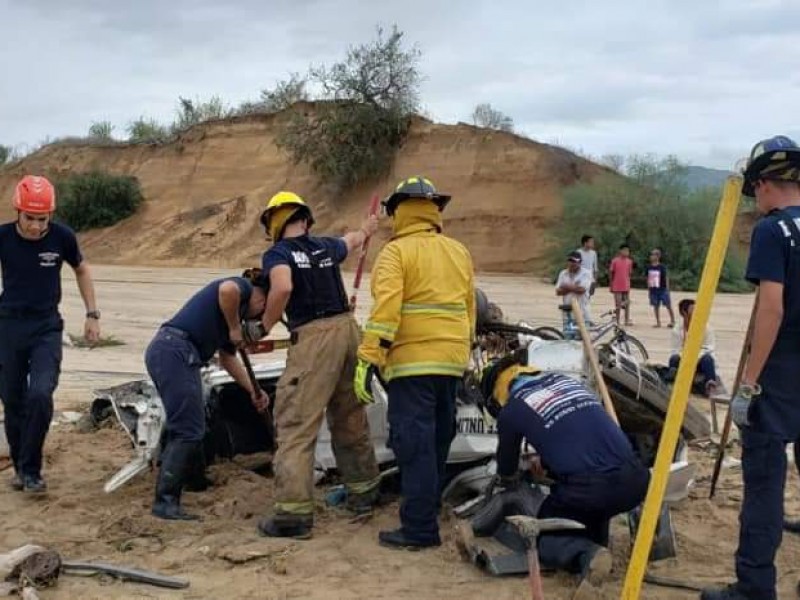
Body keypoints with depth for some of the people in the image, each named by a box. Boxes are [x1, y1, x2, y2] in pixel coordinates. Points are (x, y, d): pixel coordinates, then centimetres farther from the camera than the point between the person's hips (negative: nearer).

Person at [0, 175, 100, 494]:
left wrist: (92, 314, 6)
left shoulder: (62, 236, -9)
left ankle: (31, 470, -3)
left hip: (47, 327, -1)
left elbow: (81, 270, 10)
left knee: (40, 394, -18)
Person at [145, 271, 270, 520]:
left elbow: (228, 358, 37)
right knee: (188, 431, -8)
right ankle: (165, 501, -7)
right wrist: (235, 328, -9)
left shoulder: (231, 313, 30)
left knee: (191, 426, 21)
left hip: (164, 351, 10)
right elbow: (227, 290, -22)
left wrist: (253, 390, 33)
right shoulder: (243, 286, 4)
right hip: (175, 351, -10)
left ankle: (196, 481, 35)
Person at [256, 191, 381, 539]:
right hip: (347, 328, 7)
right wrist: (366, 229, 63)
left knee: (296, 424, -5)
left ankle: (294, 512, -9)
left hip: (314, 338, -6)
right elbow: (352, 241, 40)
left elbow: (282, 288, -22)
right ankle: (363, 491, 33)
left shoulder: (277, 253, -1)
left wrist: (265, 326, -7)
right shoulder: (325, 247, 17)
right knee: (350, 418, 20)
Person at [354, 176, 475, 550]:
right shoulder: (459, 252, 13)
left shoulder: (395, 252, -7)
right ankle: (429, 505, 33)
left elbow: (385, 308, -19)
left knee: (414, 444, -5)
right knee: (437, 441, 18)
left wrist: (368, 358, -20)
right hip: (451, 361, 7)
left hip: (412, 362, -7)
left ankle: (420, 528, -4)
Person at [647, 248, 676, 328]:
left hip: (662, 289, -4)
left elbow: (666, 278, -5)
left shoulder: (662, 267, -9)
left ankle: (672, 321, 11)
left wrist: (667, 289, -5)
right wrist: (648, 289, 11)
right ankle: (658, 322, 16)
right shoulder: (649, 267, 3)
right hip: (653, 290, 4)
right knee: (656, 306, 8)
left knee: (668, 306, 1)